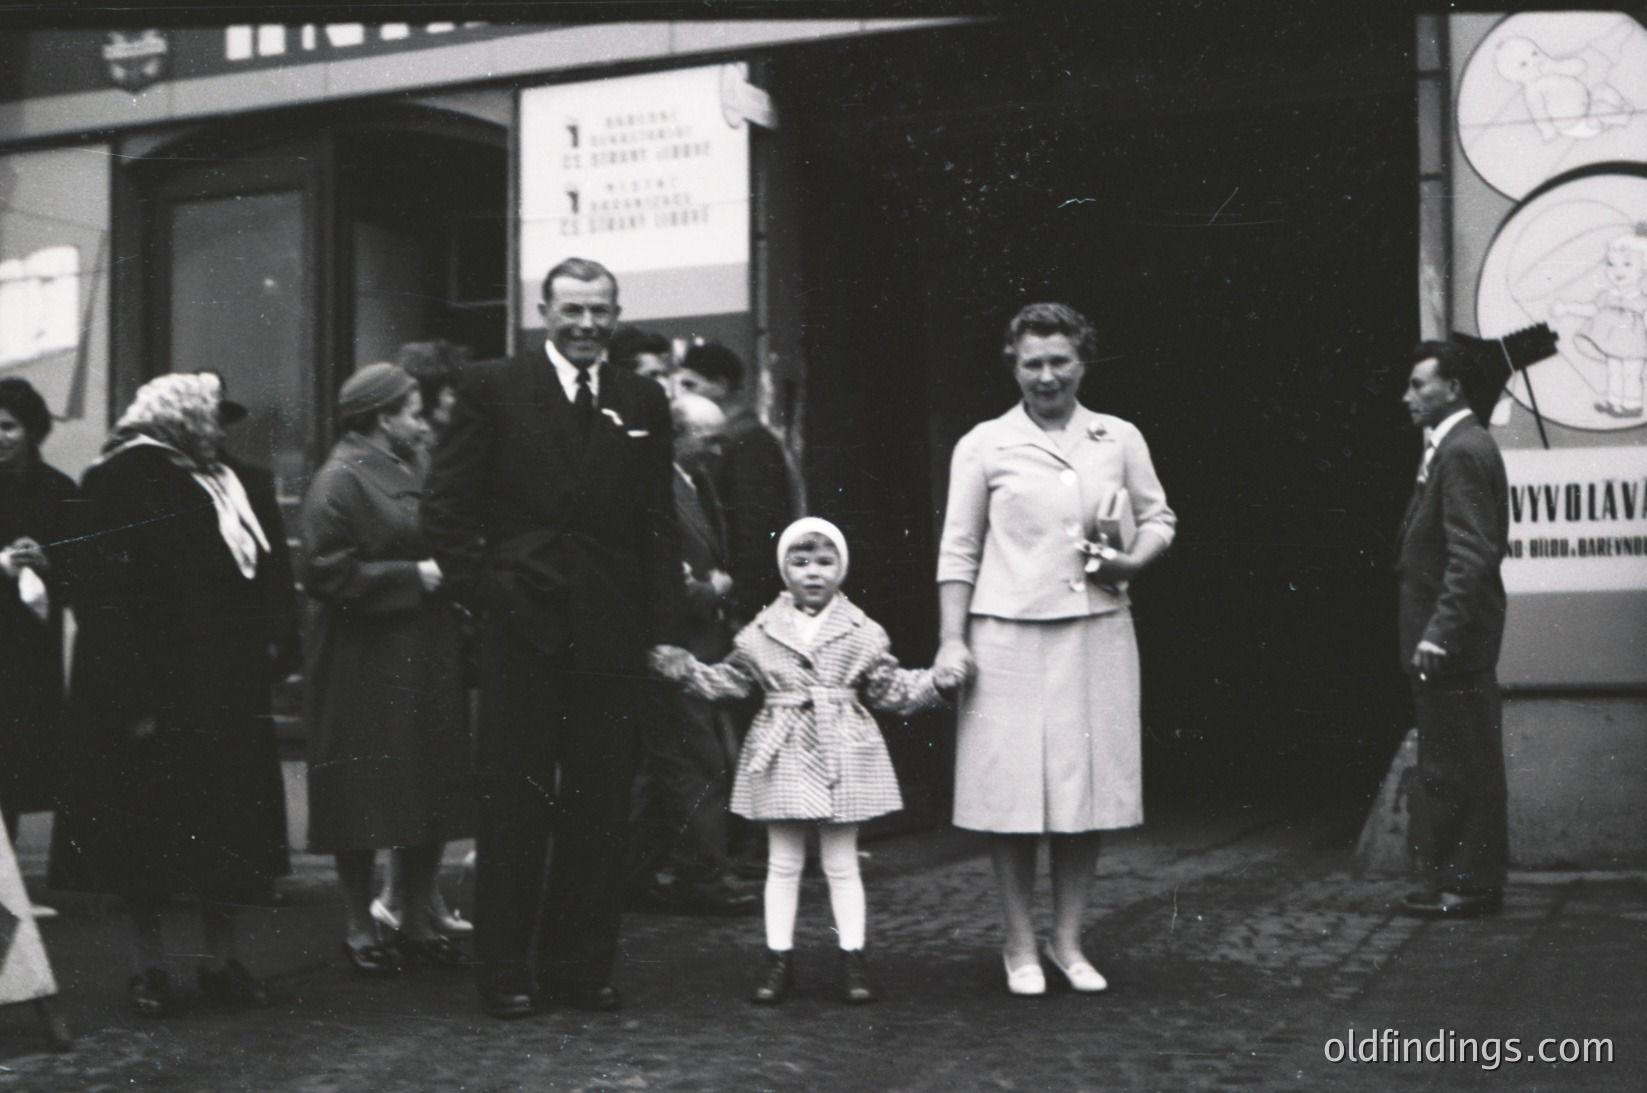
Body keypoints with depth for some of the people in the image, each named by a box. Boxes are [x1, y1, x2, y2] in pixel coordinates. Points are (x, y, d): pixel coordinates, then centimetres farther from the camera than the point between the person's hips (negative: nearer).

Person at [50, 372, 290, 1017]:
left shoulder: (219, 483, 14)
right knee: (149, 835, 3)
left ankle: (221, 962, 19)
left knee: (229, 833, 9)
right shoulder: (130, 479, -10)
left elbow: (256, 578, 17)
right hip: (157, 692, -7)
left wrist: (258, 664, 9)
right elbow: (109, 594, -16)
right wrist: (135, 698, -21)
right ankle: (150, 969, 15)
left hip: (226, 693, 7)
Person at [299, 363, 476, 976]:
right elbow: (329, 575, -17)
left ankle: (417, 925, 19)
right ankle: (360, 932, 11)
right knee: (367, 805, -1)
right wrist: (414, 577, -17)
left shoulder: (414, 471, 17)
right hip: (367, 666, -8)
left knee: (432, 799, 9)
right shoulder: (341, 481, -9)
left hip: (430, 662, 8)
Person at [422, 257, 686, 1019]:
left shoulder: (643, 404, 10)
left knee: (600, 807, 7)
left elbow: (659, 527, 9)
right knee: (514, 806, 4)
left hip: (609, 633, 3)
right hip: (522, 627, -3)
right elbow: (446, 506, 0)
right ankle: (507, 973, 13)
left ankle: (582, 964, 19)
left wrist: (666, 629, 2)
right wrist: (484, 593, -7)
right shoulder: (492, 389, 2)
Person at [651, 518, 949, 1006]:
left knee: (842, 863, 6)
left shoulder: (861, 632, 1)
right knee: (783, 863, 6)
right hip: (782, 757, 1)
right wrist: (688, 669, 0)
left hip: (842, 756, -1)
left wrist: (936, 680, -6)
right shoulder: (761, 633, 3)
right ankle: (779, 959, 14)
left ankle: (853, 958, 14)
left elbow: (891, 689, 5)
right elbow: (730, 681, 11)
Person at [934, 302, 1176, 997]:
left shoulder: (1120, 439, 9)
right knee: (1012, 793, -1)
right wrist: (952, 640, -2)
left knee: (1088, 789, 5)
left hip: (1098, 635, 2)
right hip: (1009, 637, -2)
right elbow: (958, 551, 4)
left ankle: (1068, 941, 18)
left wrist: (1134, 559, -6)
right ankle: (1020, 946, 13)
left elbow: (1158, 518, 16)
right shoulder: (984, 446, 3)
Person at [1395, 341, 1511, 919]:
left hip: (1452, 640, -10)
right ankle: (1464, 879, 22)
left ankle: (1466, 885, 4)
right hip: (1451, 638, 10)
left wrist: (1438, 635, -24)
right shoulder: (1453, 447, 16)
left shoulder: (1462, 450, -15)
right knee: (1463, 768, 14)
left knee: (1456, 769, -3)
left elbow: (1470, 555, -22)